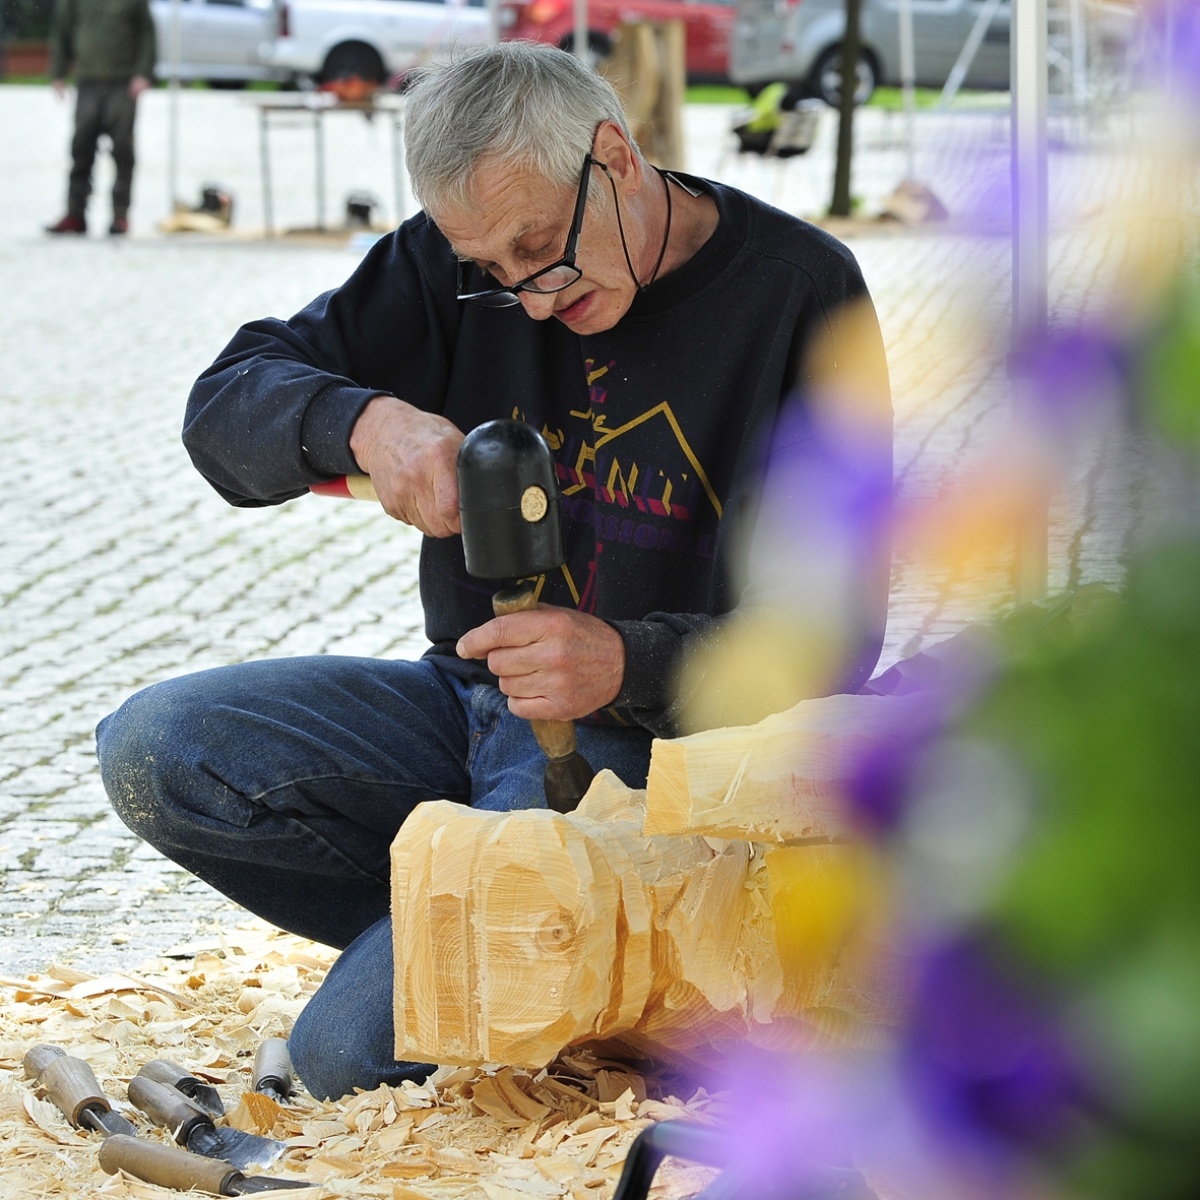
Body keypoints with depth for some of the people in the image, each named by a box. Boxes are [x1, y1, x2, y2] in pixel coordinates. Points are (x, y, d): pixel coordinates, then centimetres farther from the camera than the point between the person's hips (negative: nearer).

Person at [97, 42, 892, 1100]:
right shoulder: (457, 260, 2)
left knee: (355, 1054, -21)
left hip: (643, 743, -6)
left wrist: (627, 664, -32)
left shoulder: (801, 294, -12)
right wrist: (365, 421, -23)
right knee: (153, 754, -16)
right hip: (468, 698, 6)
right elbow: (227, 405, 0)